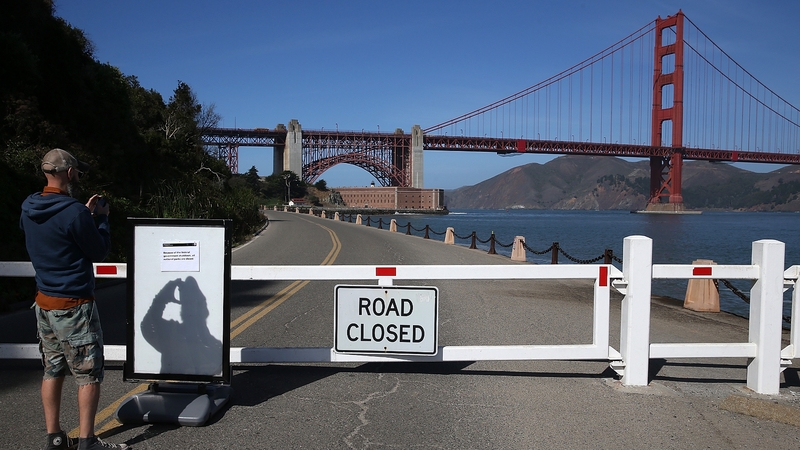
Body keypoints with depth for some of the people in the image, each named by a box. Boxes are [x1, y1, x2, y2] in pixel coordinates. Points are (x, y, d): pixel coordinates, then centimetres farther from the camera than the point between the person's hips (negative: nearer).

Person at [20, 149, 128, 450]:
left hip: (44, 303, 8)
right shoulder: (74, 212, -21)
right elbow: (100, 252, -9)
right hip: (74, 306, -8)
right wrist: (101, 218, 3)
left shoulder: (28, 210, 4)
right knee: (88, 374, 2)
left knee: (52, 371, 15)